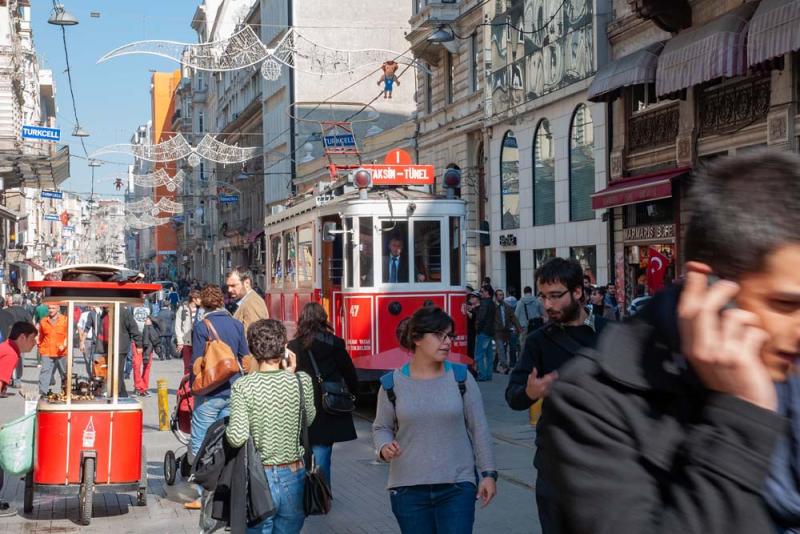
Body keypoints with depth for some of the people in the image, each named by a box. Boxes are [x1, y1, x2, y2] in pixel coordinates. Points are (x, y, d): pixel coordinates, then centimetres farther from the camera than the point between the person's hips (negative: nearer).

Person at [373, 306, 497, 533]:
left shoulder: (461, 377, 0)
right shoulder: (393, 384, -1)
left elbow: (479, 429, 3)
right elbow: (381, 427, 9)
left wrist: (488, 473, 0)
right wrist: (384, 447, -13)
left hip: (458, 486, 0)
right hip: (408, 489, 0)